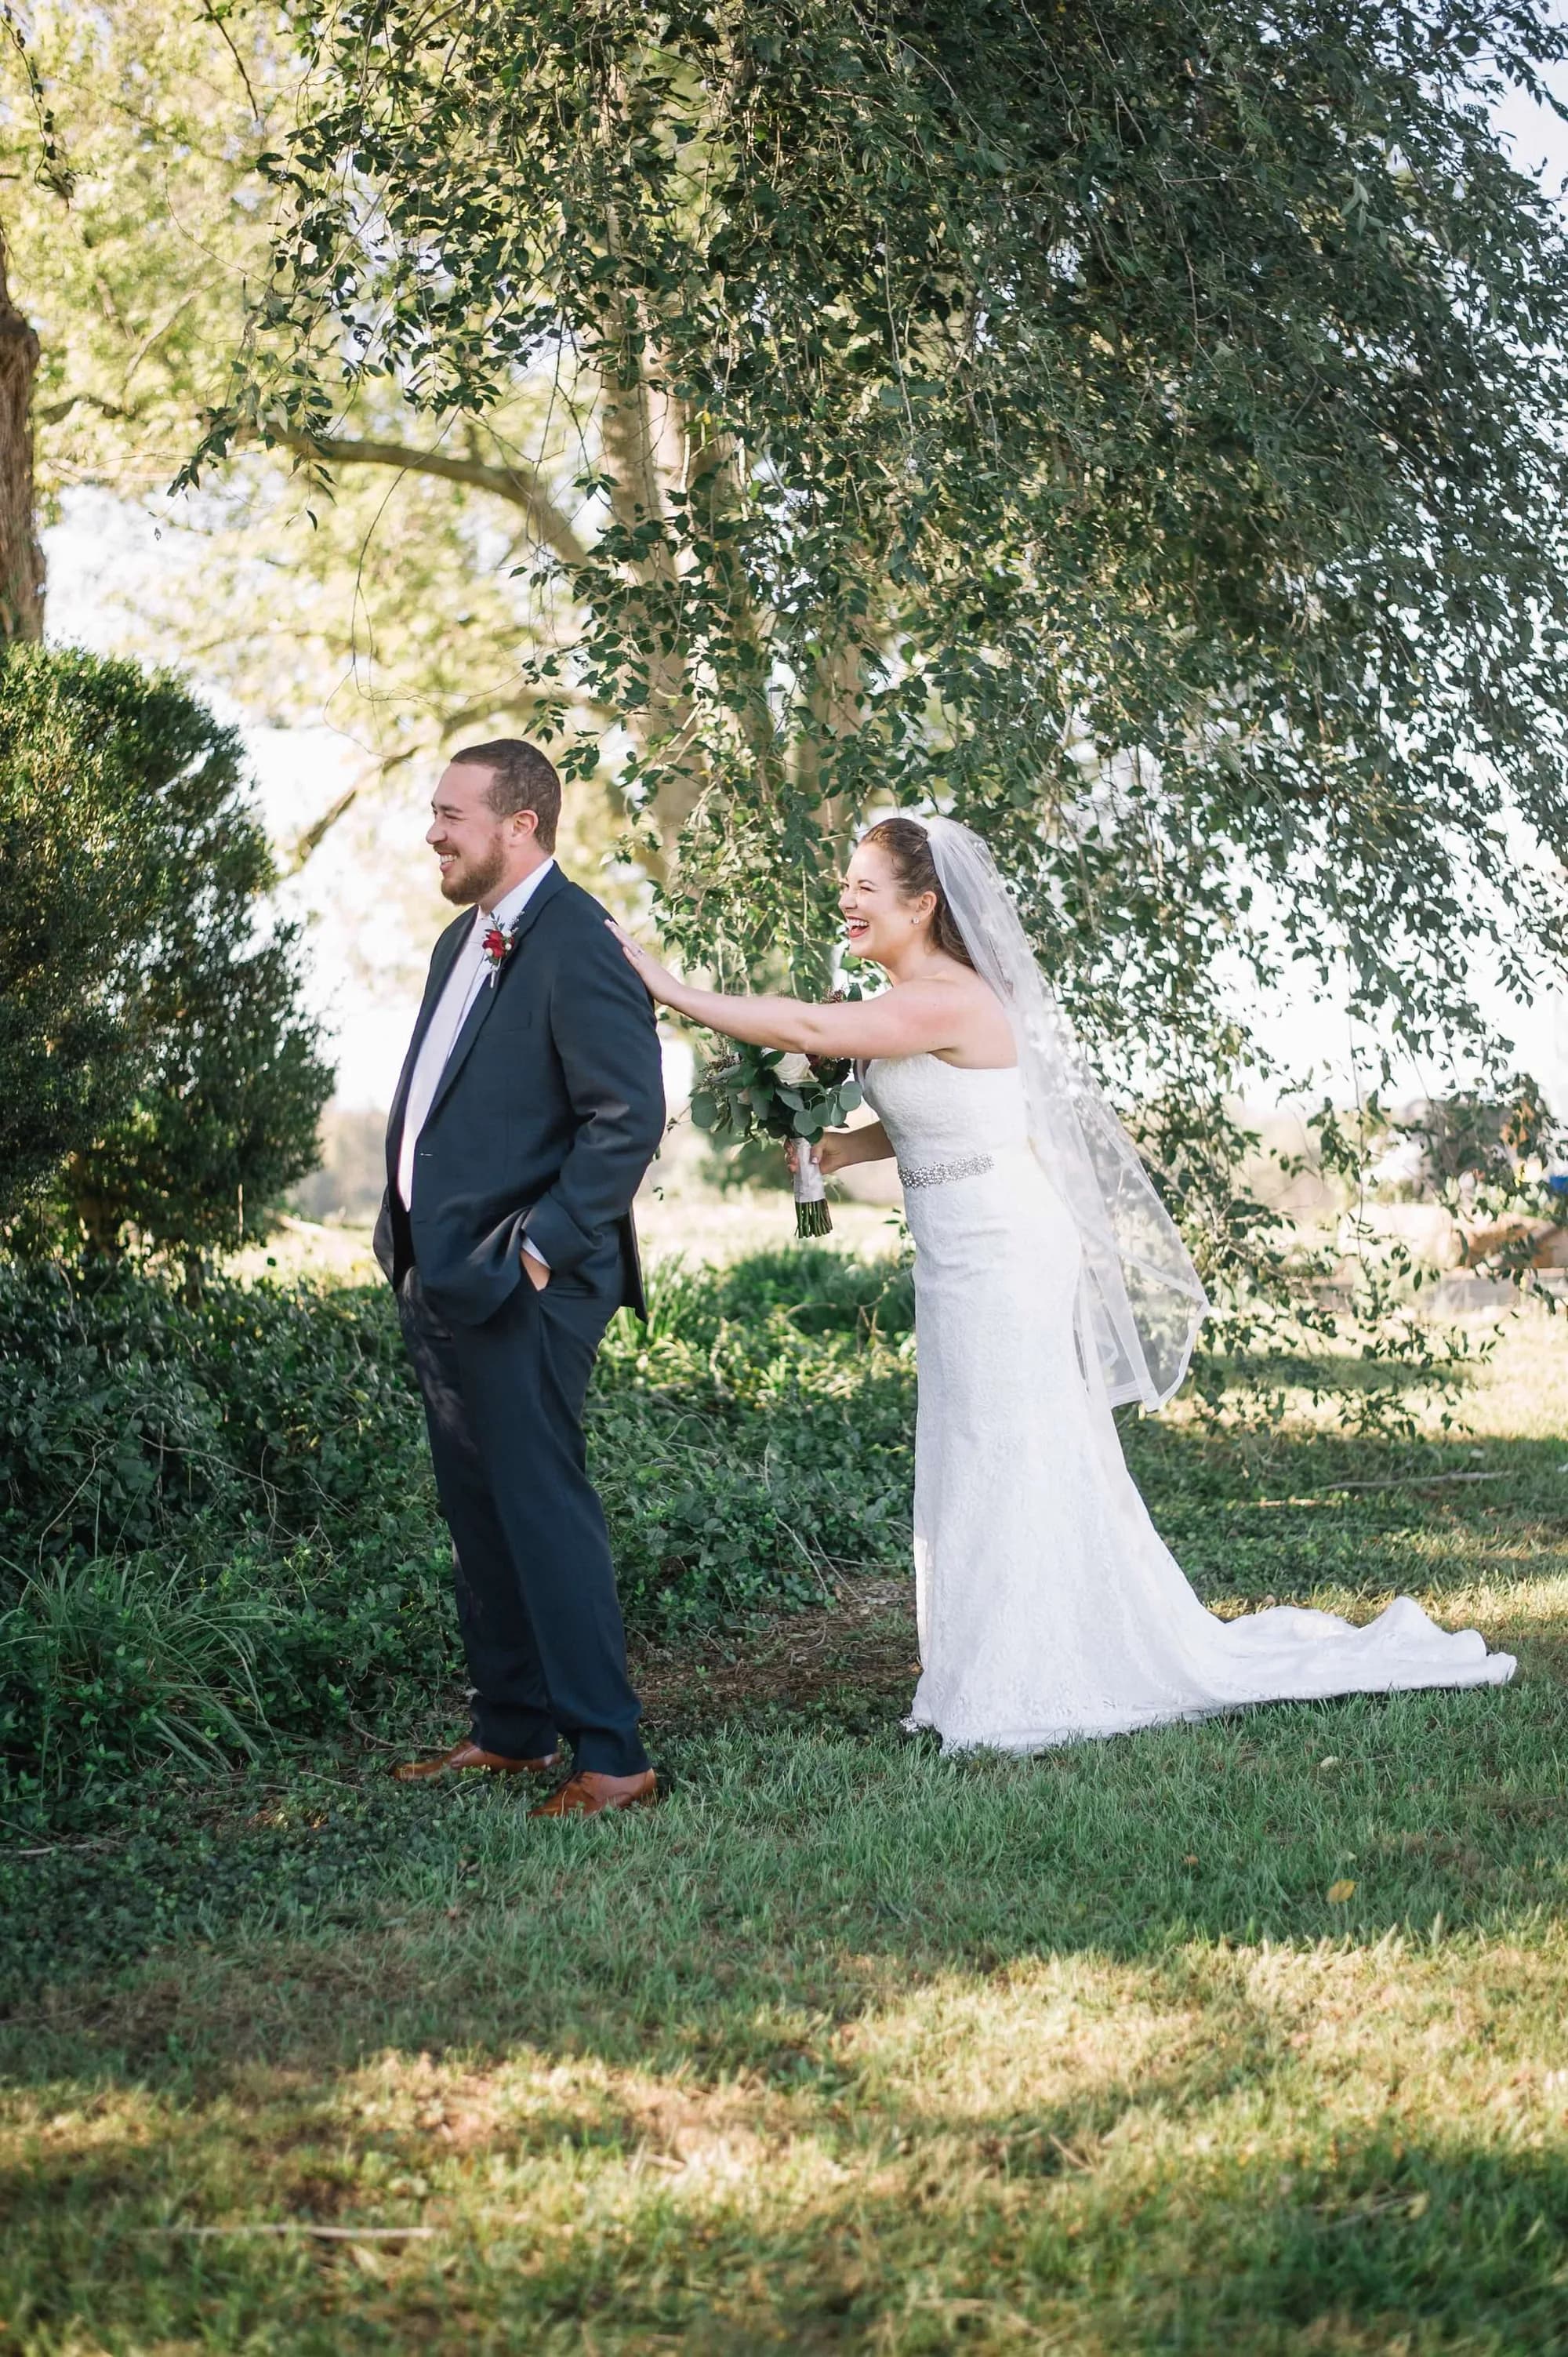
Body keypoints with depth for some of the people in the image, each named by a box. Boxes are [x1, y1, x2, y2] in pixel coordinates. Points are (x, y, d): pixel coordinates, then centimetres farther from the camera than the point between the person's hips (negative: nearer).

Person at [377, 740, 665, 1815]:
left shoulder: (575, 946, -14)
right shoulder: (463, 940, 16)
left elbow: (630, 1117, -20)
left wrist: (542, 1246, -21)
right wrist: (411, 1241, 13)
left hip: (517, 1286, -10)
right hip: (439, 1280, 10)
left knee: (542, 1511, -7)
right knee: (478, 1515, 16)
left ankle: (612, 1757, 0)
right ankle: (513, 1731, 27)